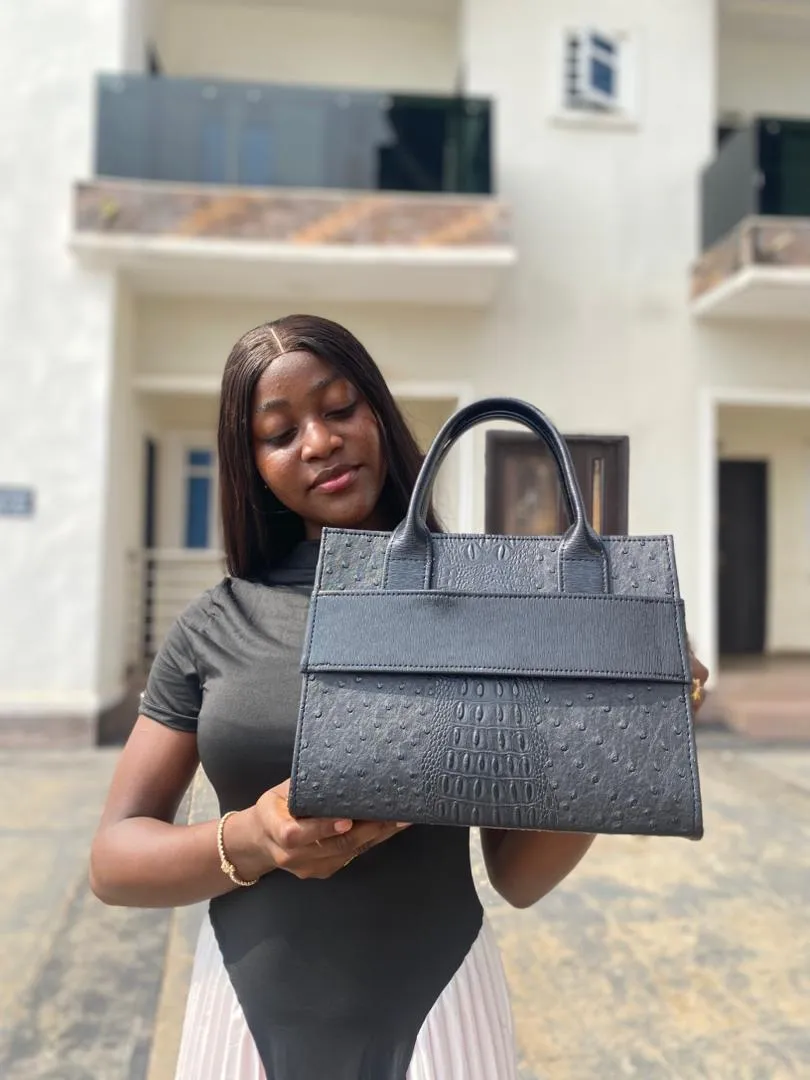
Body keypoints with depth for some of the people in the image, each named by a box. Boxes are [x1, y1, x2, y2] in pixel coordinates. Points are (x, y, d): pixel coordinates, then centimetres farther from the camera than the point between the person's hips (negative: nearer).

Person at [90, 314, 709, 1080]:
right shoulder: (215, 627, -5)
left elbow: (517, 877, -4)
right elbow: (113, 858, -2)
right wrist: (245, 843, -20)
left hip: (436, 1008, -1)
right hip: (249, 1011, 2)